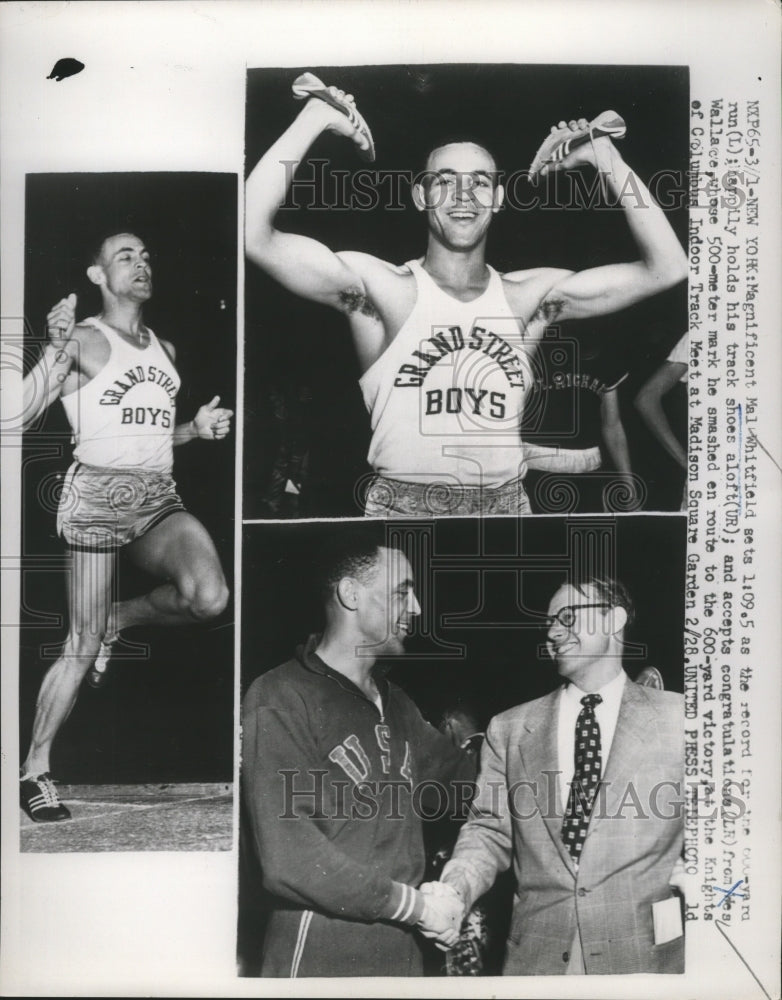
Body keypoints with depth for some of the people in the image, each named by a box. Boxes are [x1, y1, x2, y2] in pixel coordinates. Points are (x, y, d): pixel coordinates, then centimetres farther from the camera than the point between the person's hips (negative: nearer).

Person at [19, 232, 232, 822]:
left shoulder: (165, 348, 19)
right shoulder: (86, 339, -1)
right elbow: (22, 416, -10)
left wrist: (197, 428, 10)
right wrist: (56, 351, -21)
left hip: (160, 498, 5)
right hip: (98, 495, -5)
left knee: (210, 597, -24)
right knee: (83, 647, 0)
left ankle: (121, 619, 8)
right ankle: (35, 769, 19)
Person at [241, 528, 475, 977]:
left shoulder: (392, 702, 12)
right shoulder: (281, 700, -13)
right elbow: (289, 860, -18)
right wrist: (415, 905, -13)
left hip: (402, 952, 7)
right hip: (321, 956, -7)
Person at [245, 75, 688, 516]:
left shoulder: (529, 296, 5)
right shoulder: (383, 289, -4)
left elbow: (665, 268, 3)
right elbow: (257, 238, -14)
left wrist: (607, 158, 0)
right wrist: (314, 118, -11)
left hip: (508, 503, 3)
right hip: (401, 508, -3)